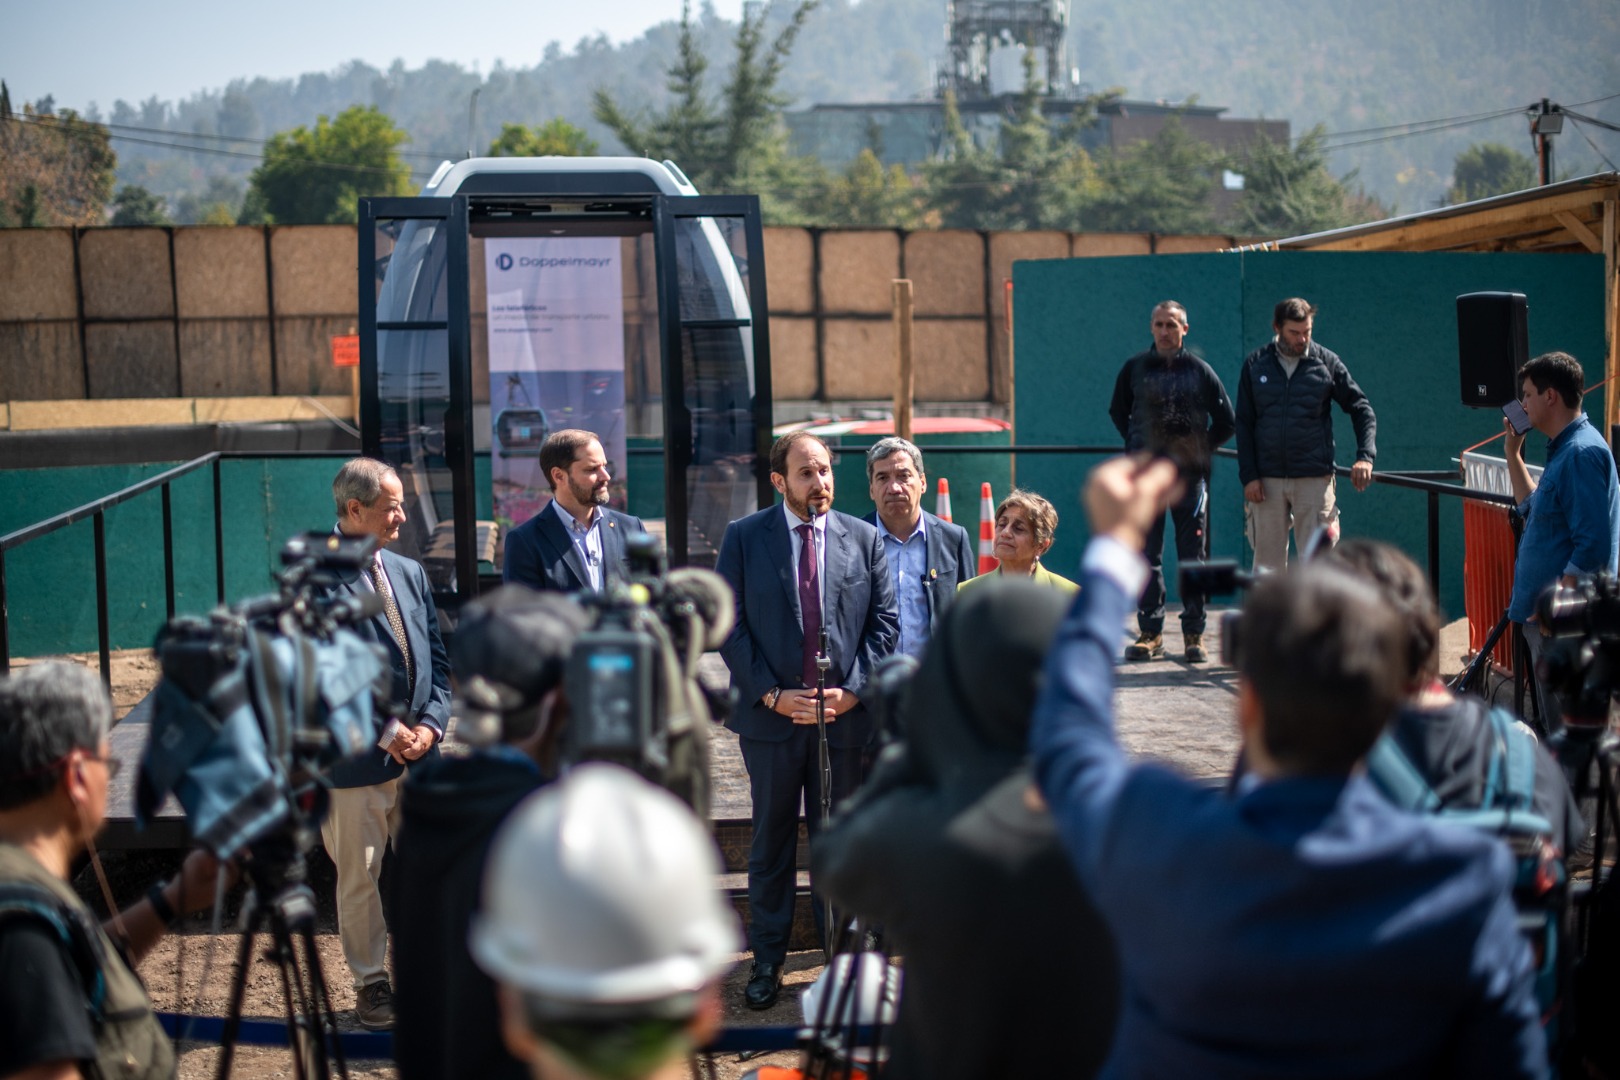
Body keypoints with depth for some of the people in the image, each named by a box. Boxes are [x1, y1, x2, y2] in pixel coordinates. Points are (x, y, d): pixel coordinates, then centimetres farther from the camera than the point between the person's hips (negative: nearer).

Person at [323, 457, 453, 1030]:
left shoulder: (410, 573, 10)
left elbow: (437, 659, 12)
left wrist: (430, 724, -3)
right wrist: (384, 731, -15)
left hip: (418, 752, 6)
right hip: (355, 762, -6)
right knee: (359, 879, 6)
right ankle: (371, 982, 19)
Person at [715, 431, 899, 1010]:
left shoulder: (864, 539, 5)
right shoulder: (743, 538, 0)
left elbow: (884, 621, 3)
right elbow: (729, 625, -3)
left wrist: (854, 689, -9)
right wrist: (771, 694, -11)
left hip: (846, 715, 1)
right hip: (771, 715, -1)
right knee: (771, 840, 9)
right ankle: (768, 960, 19)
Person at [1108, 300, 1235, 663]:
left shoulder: (1200, 371, 3)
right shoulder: (1134, 368, 6)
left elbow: (1226, 422, 11)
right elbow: (1117, 412, 21)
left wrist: (1202, 450, 6)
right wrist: (1136, 445, 11)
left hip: (1190, 475, -1)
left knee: (1193, 556, 2)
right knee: (1146, 556, 1)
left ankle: (1194, 633, 8)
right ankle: (1150, 632, 7)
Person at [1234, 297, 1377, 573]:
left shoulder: (1327, 363, 2)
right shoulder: (1256, 364, 5)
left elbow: (1362, 408, 7)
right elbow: (1243, 423, 6)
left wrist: (1365, 456, -8)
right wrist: (1248, 475, -3)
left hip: (1314, 478, -1)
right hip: (1266, 479, 1)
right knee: (1267, 561, 4)